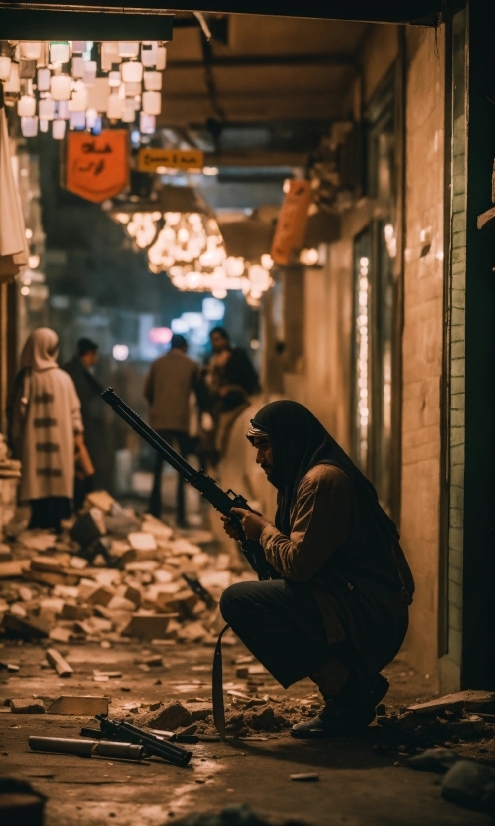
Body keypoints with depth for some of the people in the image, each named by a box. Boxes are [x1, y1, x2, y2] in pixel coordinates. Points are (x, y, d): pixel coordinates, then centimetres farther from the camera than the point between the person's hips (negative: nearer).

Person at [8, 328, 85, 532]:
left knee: (36, 482, 5)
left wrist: (15, 437, 5)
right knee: (58, 480, 8)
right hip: (60, 439, 1)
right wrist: (77, 432, 12)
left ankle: (40, 522, 4)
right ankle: (55, 521, 7)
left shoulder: (24, 377, -7)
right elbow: (74, 408, 2)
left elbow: (17, 410, -3)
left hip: (32, 439, -1)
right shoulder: (63, 377, -3)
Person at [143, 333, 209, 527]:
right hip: (182, 420, -2)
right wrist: (204, 410, 27)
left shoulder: (157, 364, 7)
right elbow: (200, 393, 10)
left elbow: (147, 392, 10)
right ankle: (181, 516, -1)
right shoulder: (191, 365, 4)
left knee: (158, 468, 7)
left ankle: (155, 514, 3)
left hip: (159, 420, 2)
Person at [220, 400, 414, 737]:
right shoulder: (307, 476, 18)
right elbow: (302, 556, 19)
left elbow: (298, 565, -19)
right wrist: (249, 532, 8)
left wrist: (263, 530, -1)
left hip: (366, 617, -11)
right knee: (255, 599, 25)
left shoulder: (322, 480, -14)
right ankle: (355, 685, 13)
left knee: (237, 601, -15)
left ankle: (345, 689, -10)